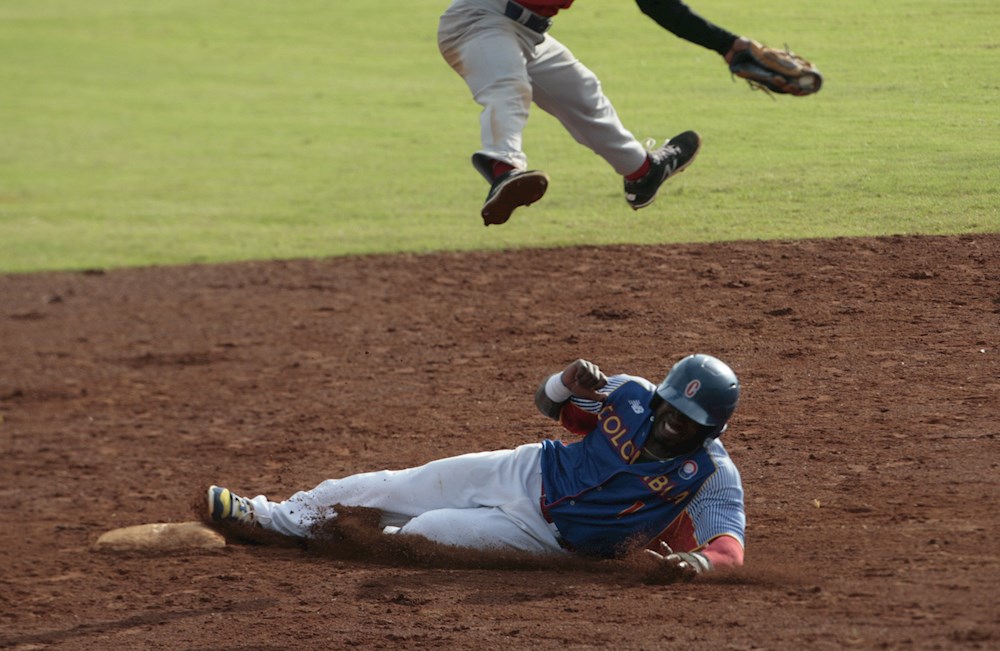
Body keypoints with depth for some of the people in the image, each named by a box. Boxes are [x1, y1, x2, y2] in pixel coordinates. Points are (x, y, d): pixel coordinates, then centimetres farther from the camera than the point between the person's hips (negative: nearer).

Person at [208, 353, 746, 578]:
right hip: (529, 471, 4)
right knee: (389, 489, 6)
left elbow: (731, 548, -37)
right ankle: (269, 518, 25)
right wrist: (566, 384, -22)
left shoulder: (713, 477, -25)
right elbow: (546, 402, 2)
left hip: (551, 536, -4)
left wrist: (701, 559, -61)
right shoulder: (632, 398, -12)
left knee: (426, 529, -15)